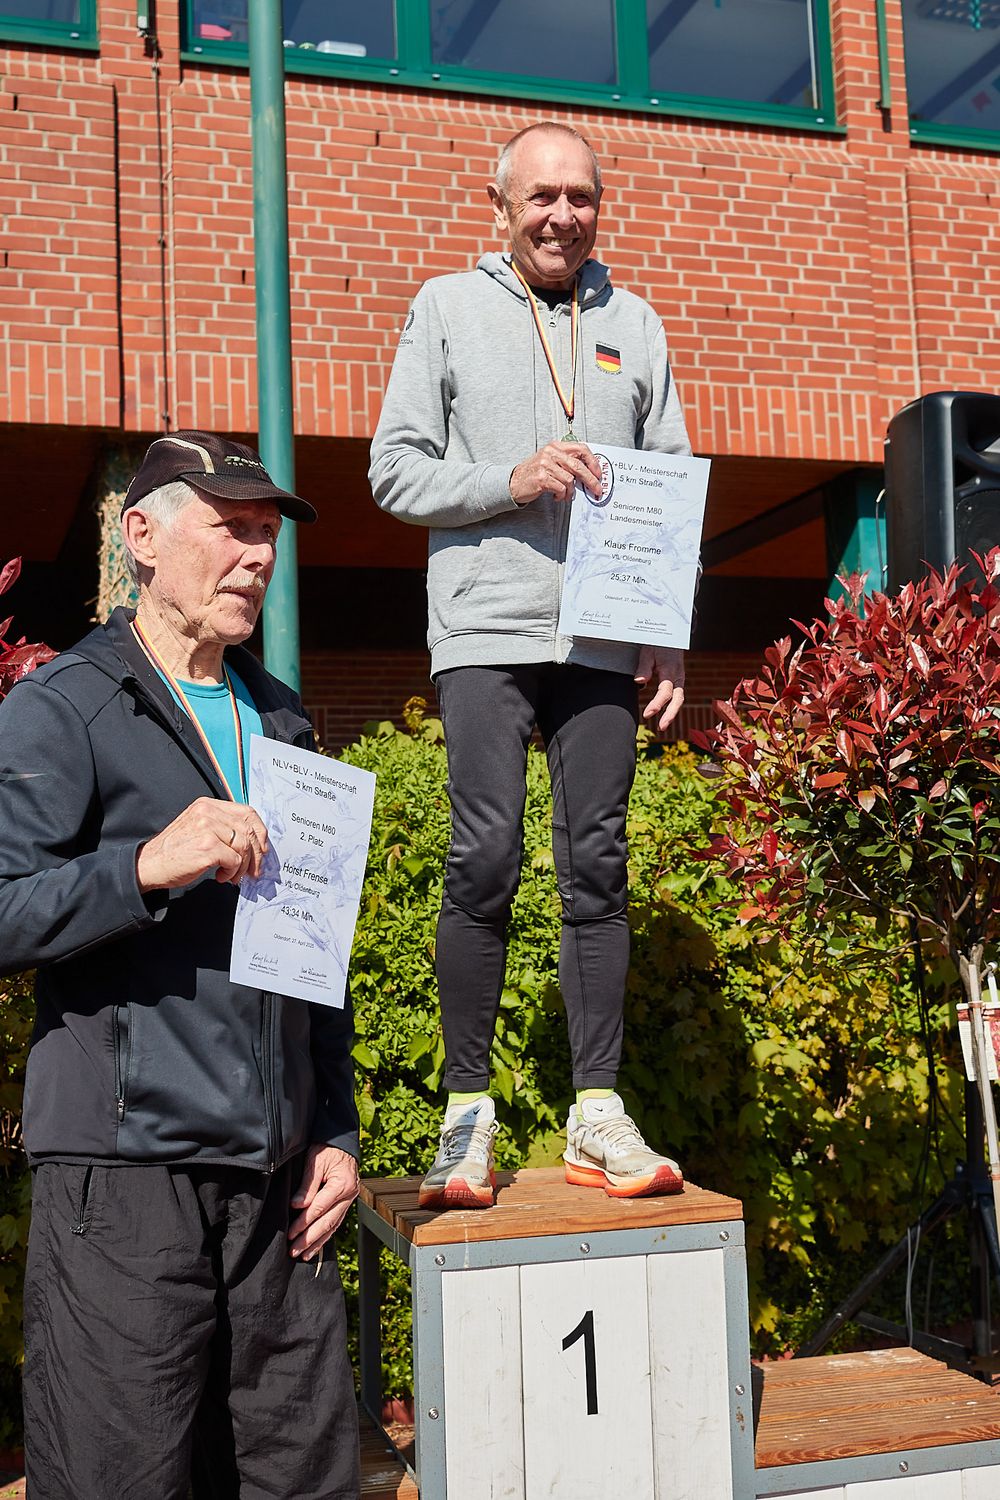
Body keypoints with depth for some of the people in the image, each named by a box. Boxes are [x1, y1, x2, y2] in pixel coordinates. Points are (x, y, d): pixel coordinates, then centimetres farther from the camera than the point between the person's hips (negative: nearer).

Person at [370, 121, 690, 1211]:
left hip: (604, 636, 3)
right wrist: (511, 480, -11)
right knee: (484, 856, -9)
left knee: (597, 863, 1)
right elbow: (394, 469, 5)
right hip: (485, 629, -2)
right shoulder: (447, 308, 10)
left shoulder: (632, 324, 17)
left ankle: (598, 1116, 7)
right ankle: (467, 1115, 1)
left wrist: (672, 641, 5)